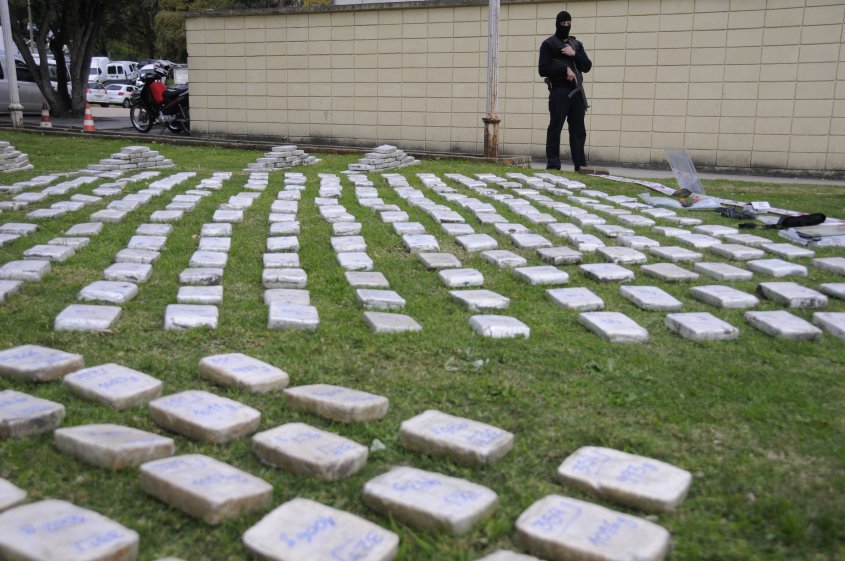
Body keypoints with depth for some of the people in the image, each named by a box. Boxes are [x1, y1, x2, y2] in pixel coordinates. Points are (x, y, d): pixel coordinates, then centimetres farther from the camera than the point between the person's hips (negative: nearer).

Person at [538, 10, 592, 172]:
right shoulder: (548, 44, 3)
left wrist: (574, 54, -6)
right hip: (559, 90, -5)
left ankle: (580, 165, 5)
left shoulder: (576, 44, 18)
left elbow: (587, 66, 9)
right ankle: (553, 164, -2)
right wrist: (565, 69, -14)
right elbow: (543, 69, -6)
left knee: (579, 129, 3)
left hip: (577, 90, 5)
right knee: (555, 128, -6)